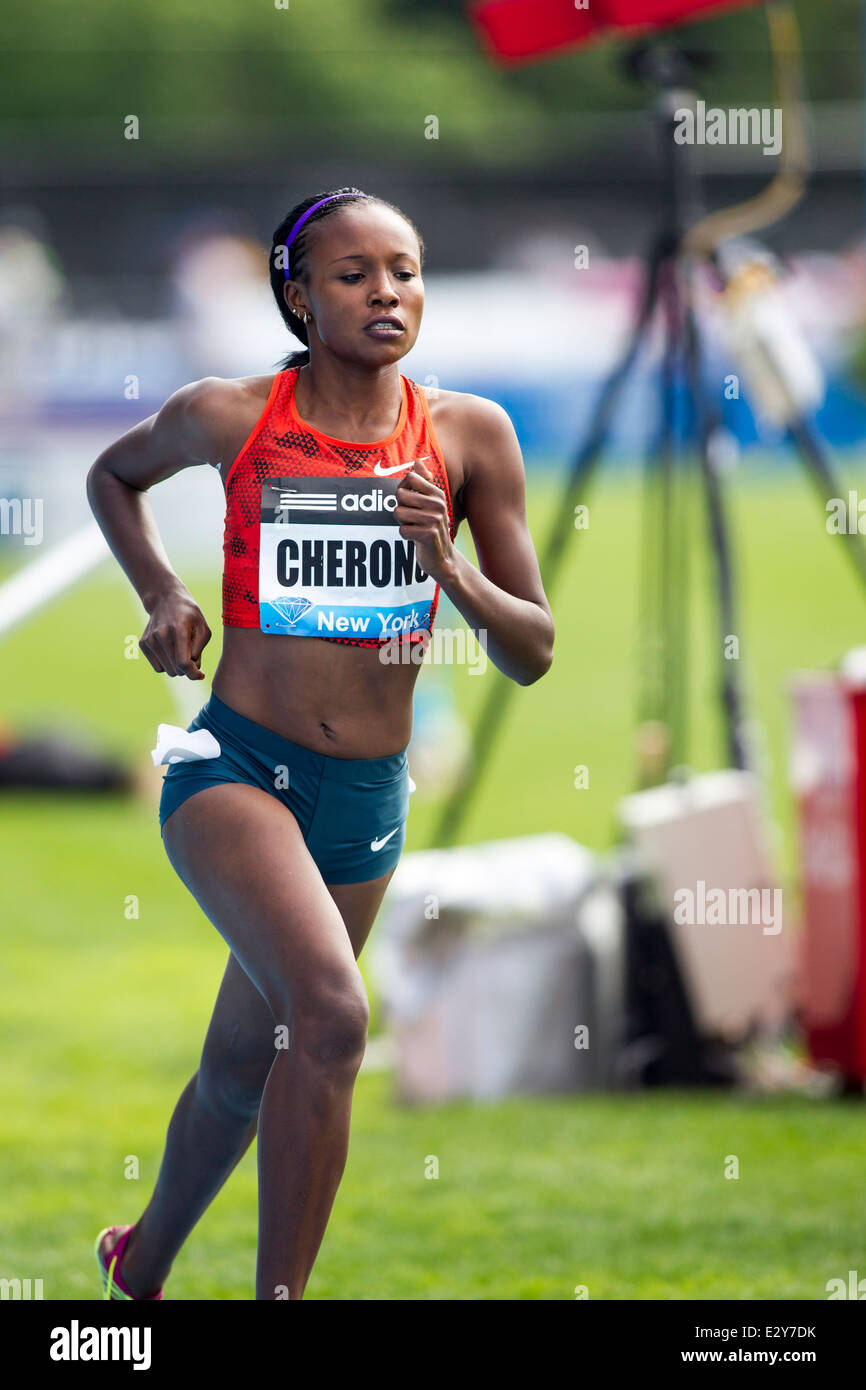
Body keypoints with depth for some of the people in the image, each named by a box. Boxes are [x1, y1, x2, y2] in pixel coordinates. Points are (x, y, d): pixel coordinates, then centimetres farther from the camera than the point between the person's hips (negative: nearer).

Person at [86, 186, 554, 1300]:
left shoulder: (470, 435, -1)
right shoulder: (231, 416, -5)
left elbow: (533, 654, 1)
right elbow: (114, 474, 18)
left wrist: (449, 567, -16)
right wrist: (160, 591, 3)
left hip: (368, 798, 4)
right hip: (234, 762, -4)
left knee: (243, 1067, 18)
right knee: (330, 1011, -29)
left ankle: (142, 1268, 43)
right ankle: (283, 1292, -20)